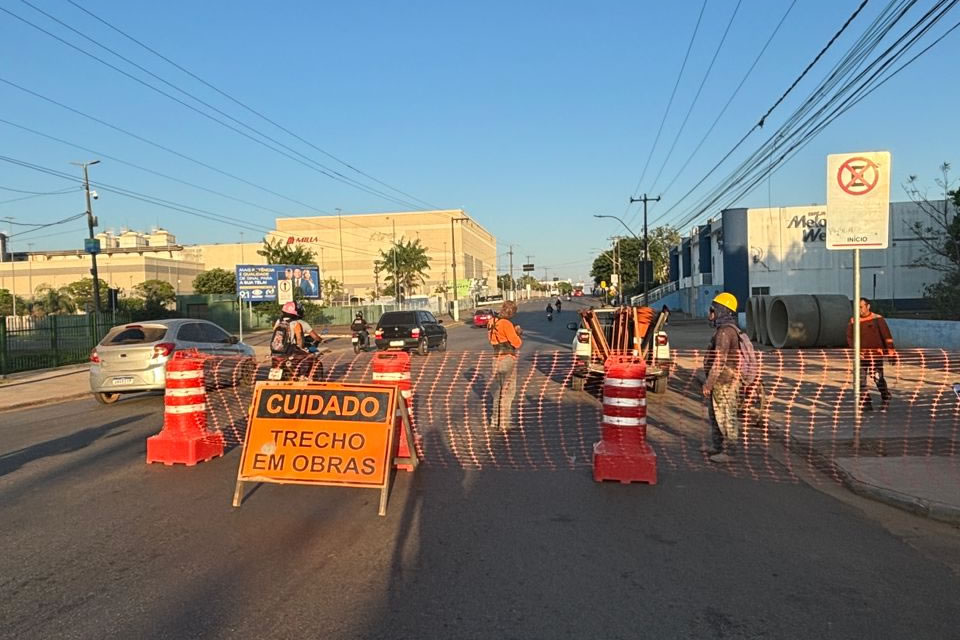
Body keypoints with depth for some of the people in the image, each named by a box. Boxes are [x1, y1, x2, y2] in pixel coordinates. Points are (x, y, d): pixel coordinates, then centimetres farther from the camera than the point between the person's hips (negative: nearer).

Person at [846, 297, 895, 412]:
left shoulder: (877, 319, -2)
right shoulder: (853, 321, 6)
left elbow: (886, 335, -6)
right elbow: (849, 337, 5)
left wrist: (891, 350, -14)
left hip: (875, 354, -3)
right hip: (861, 355, 3)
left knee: (878, 377, -3)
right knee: (860, 379, 0)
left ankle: (885, 398, 23)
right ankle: (865, 404, 9)